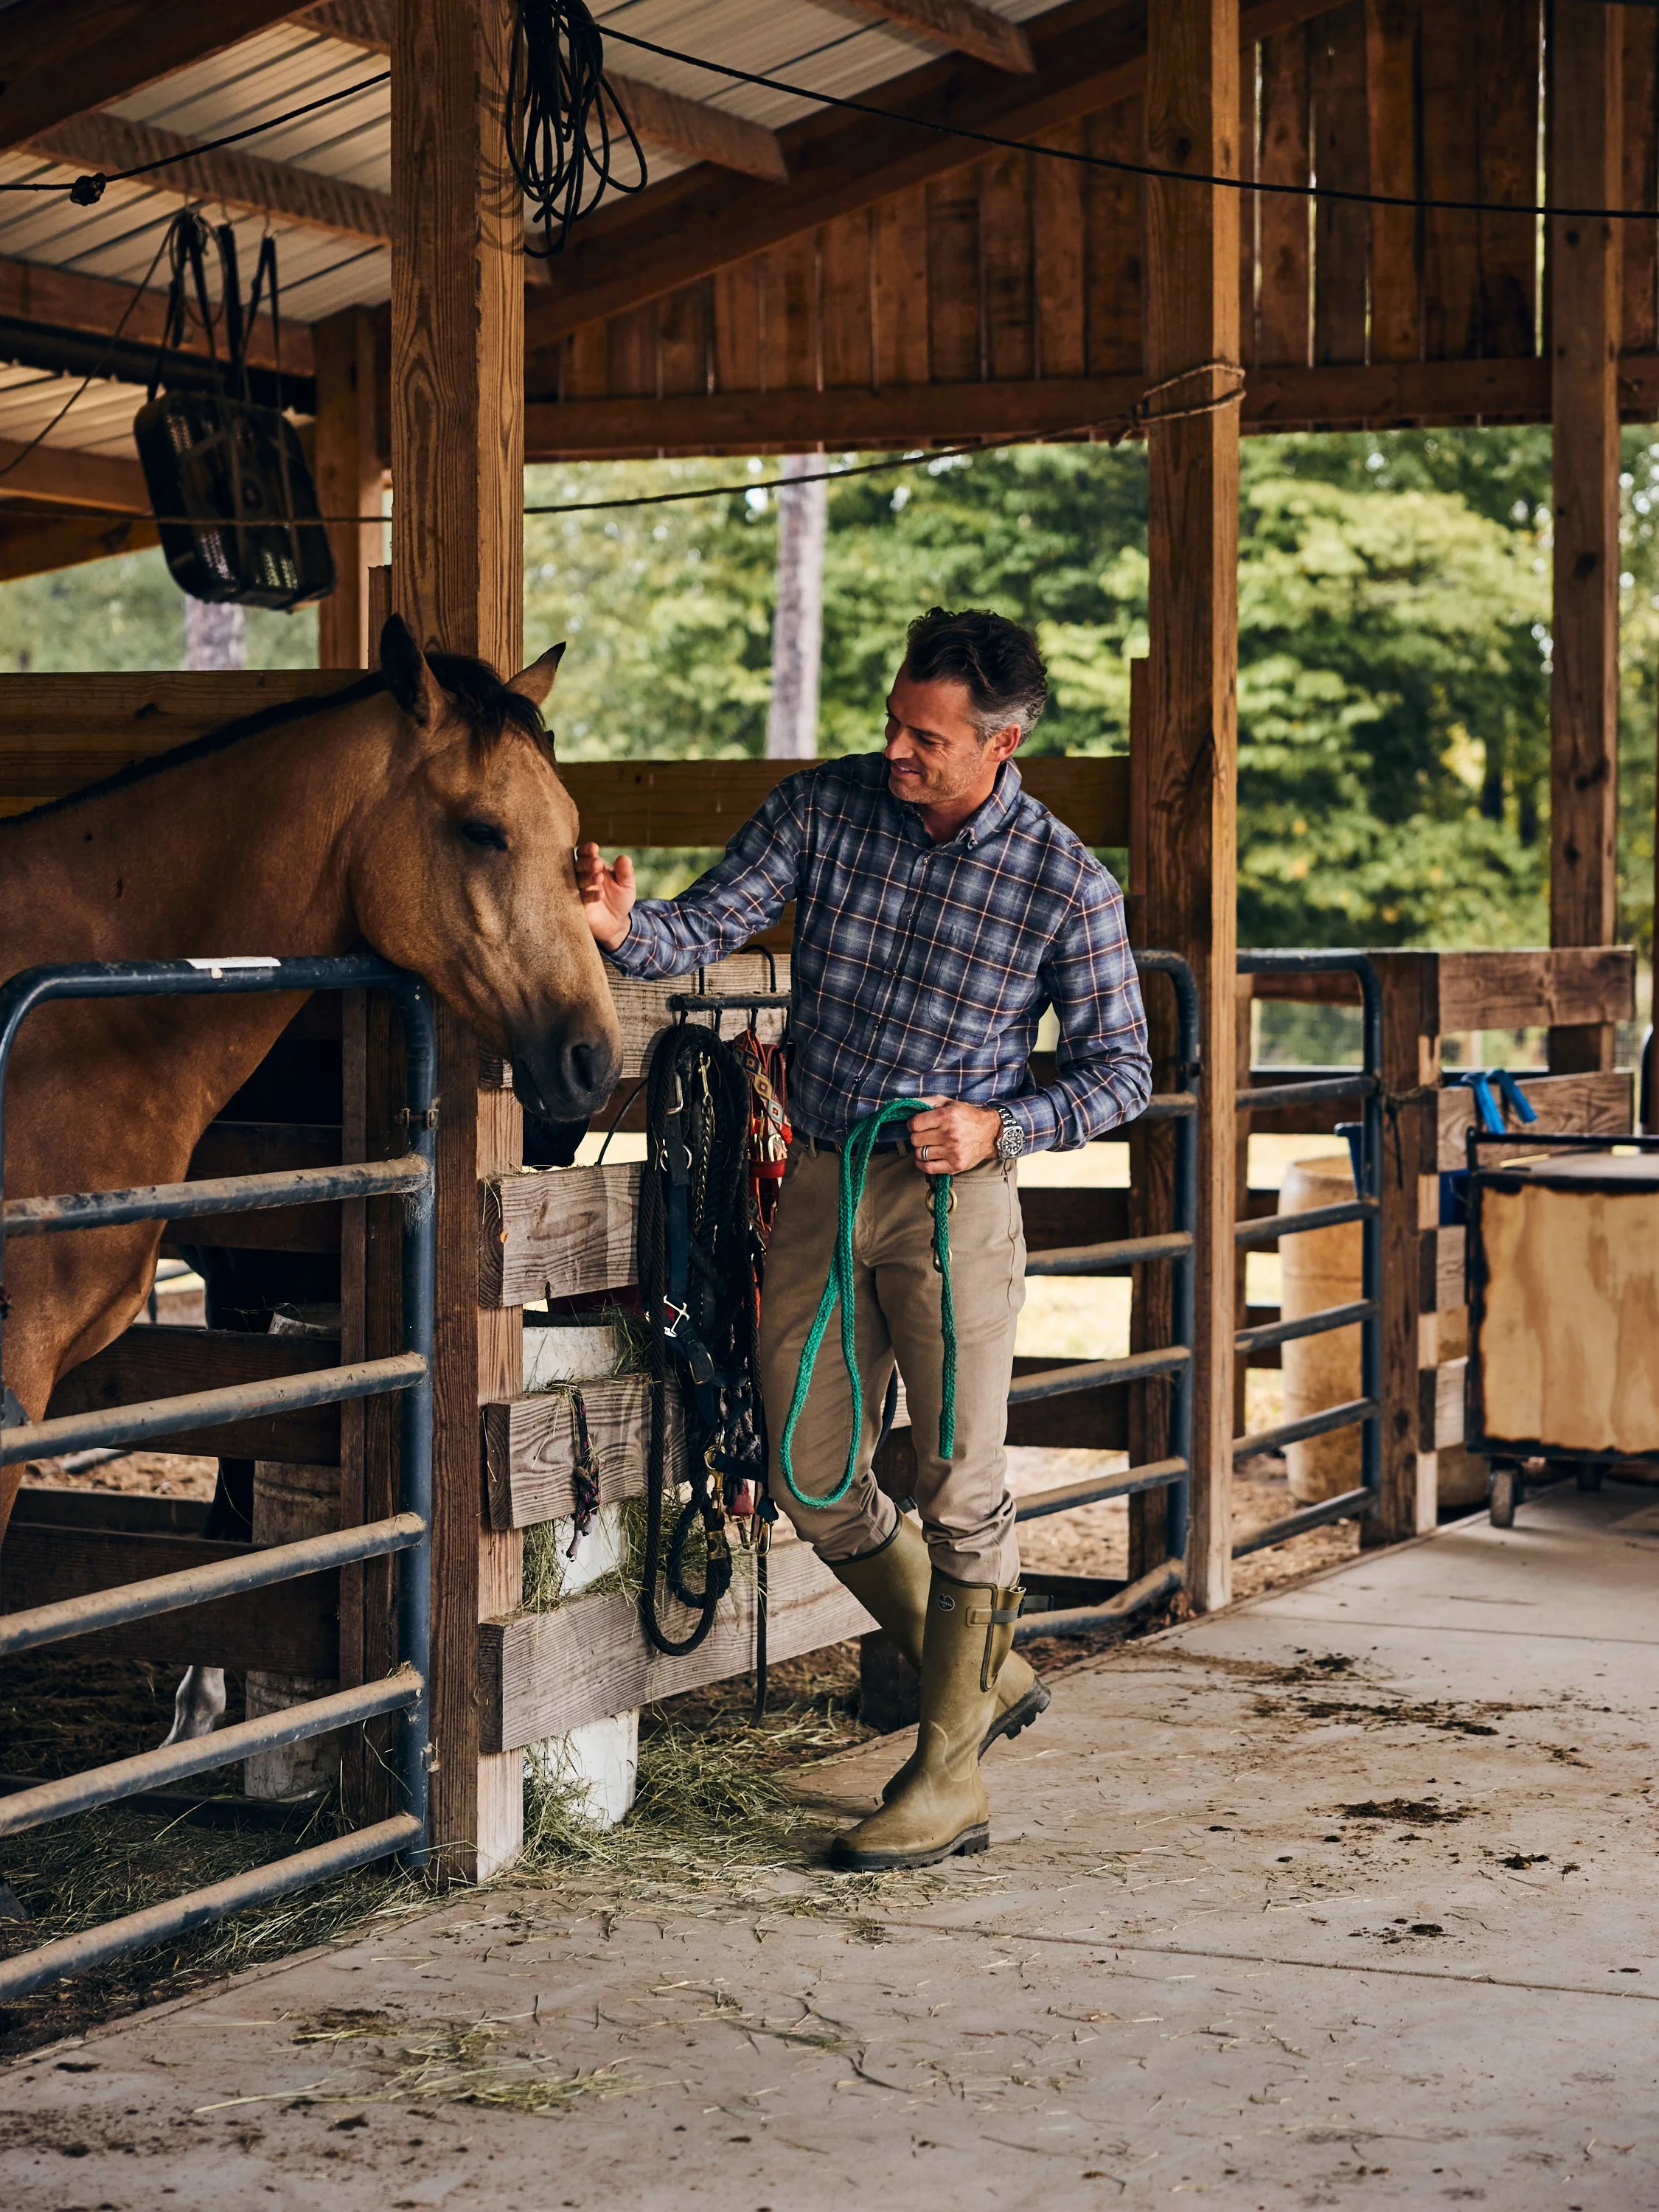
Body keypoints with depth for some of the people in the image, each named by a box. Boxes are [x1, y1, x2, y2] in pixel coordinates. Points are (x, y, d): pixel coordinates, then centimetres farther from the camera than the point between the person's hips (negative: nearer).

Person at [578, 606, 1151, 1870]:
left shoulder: (1065, 884, -8)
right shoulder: (822, 809, 0)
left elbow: (1120, 1067, 0)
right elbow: (706, 928, -5)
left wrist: (999, 1125, -16)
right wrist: (624, 927, -27)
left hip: (954, 1197, -4)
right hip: (819, 1185, 4)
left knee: (959, 1488, -2)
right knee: (815, 1481, 8)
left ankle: (949, 1780, 8)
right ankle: (985, 1680, 29)